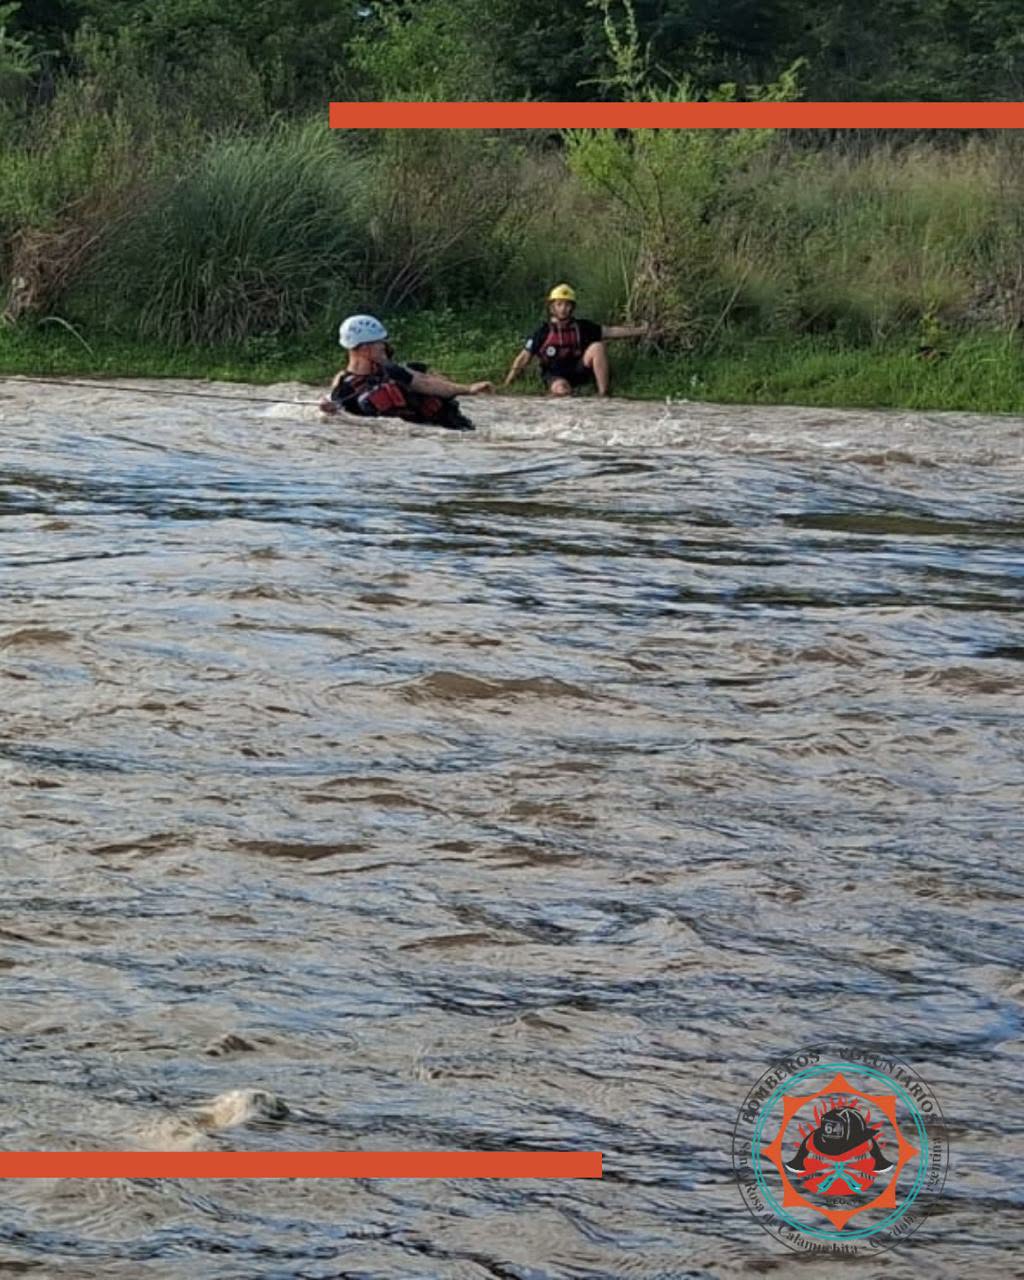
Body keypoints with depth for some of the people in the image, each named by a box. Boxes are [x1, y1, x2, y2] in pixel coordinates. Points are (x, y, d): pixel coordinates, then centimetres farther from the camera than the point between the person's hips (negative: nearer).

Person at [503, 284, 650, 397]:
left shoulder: (581, 327, 1)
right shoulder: (543, 333, -8)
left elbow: (611, 331, 3)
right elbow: (524, 358, -7)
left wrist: (639, 331, -3)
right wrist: (506, 385, -13)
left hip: (578, 370, 4)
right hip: (555, 376, -4)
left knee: (598, 347, -20)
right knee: (562, 389, -40)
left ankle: (603, 394, -19)